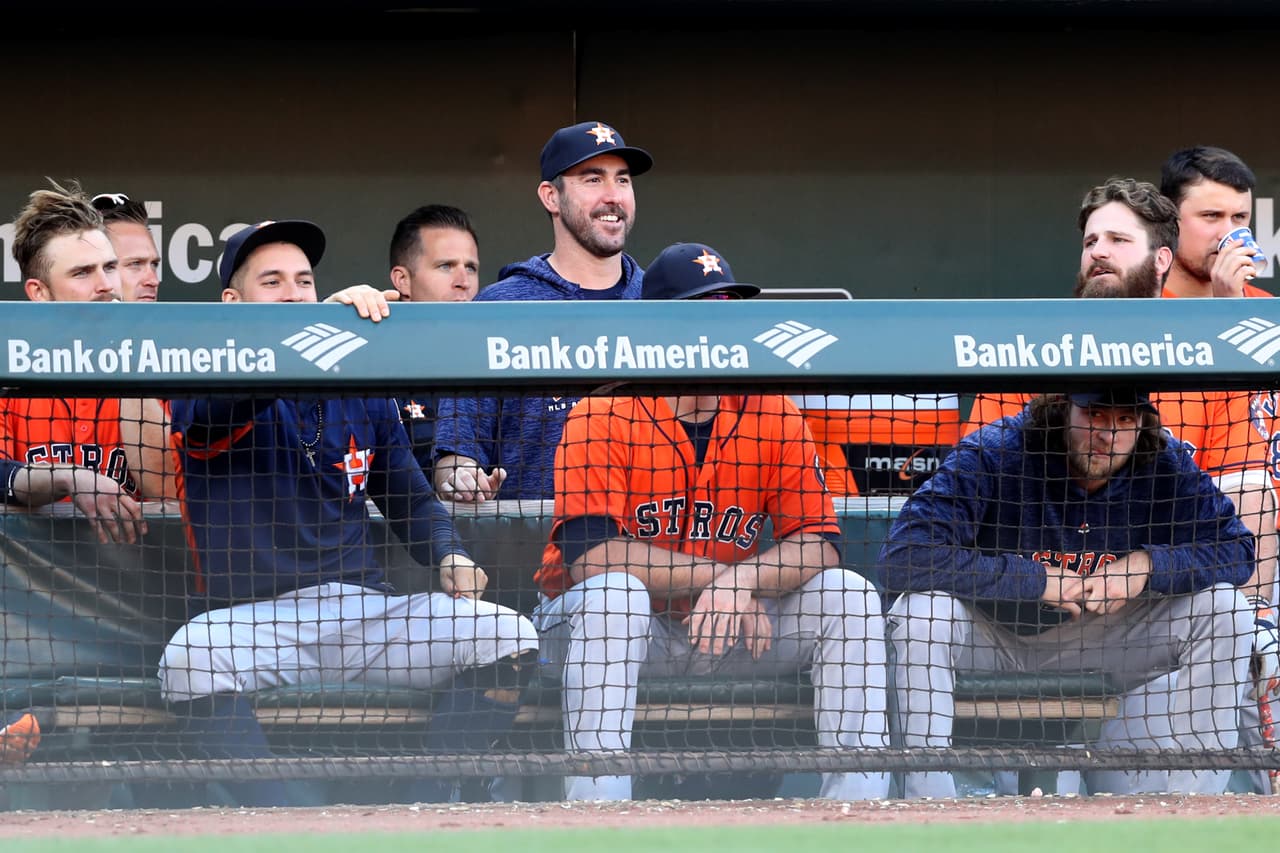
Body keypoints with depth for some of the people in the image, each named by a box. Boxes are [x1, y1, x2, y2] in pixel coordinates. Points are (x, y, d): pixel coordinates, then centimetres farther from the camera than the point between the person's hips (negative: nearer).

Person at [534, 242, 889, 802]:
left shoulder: (770, 416, -1)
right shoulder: (605, 418, -14)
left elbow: (819, 543, -6)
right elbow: (589, 556, -25)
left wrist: (742, 584, -26)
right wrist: (720, 576, -23)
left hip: (720, 632, 4)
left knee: (847, 596, -12)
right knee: (612, 594, -37)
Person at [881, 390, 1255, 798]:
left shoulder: (1166, 470, -14)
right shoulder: (993, 455, -25)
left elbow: (1238, 552, -7)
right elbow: (902, 555, -34)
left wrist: (1149, 564, -26)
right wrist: (1035, 580, -29)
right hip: (992, 639, -3)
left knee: (1226, 609, -16)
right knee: (921, 608, -34)